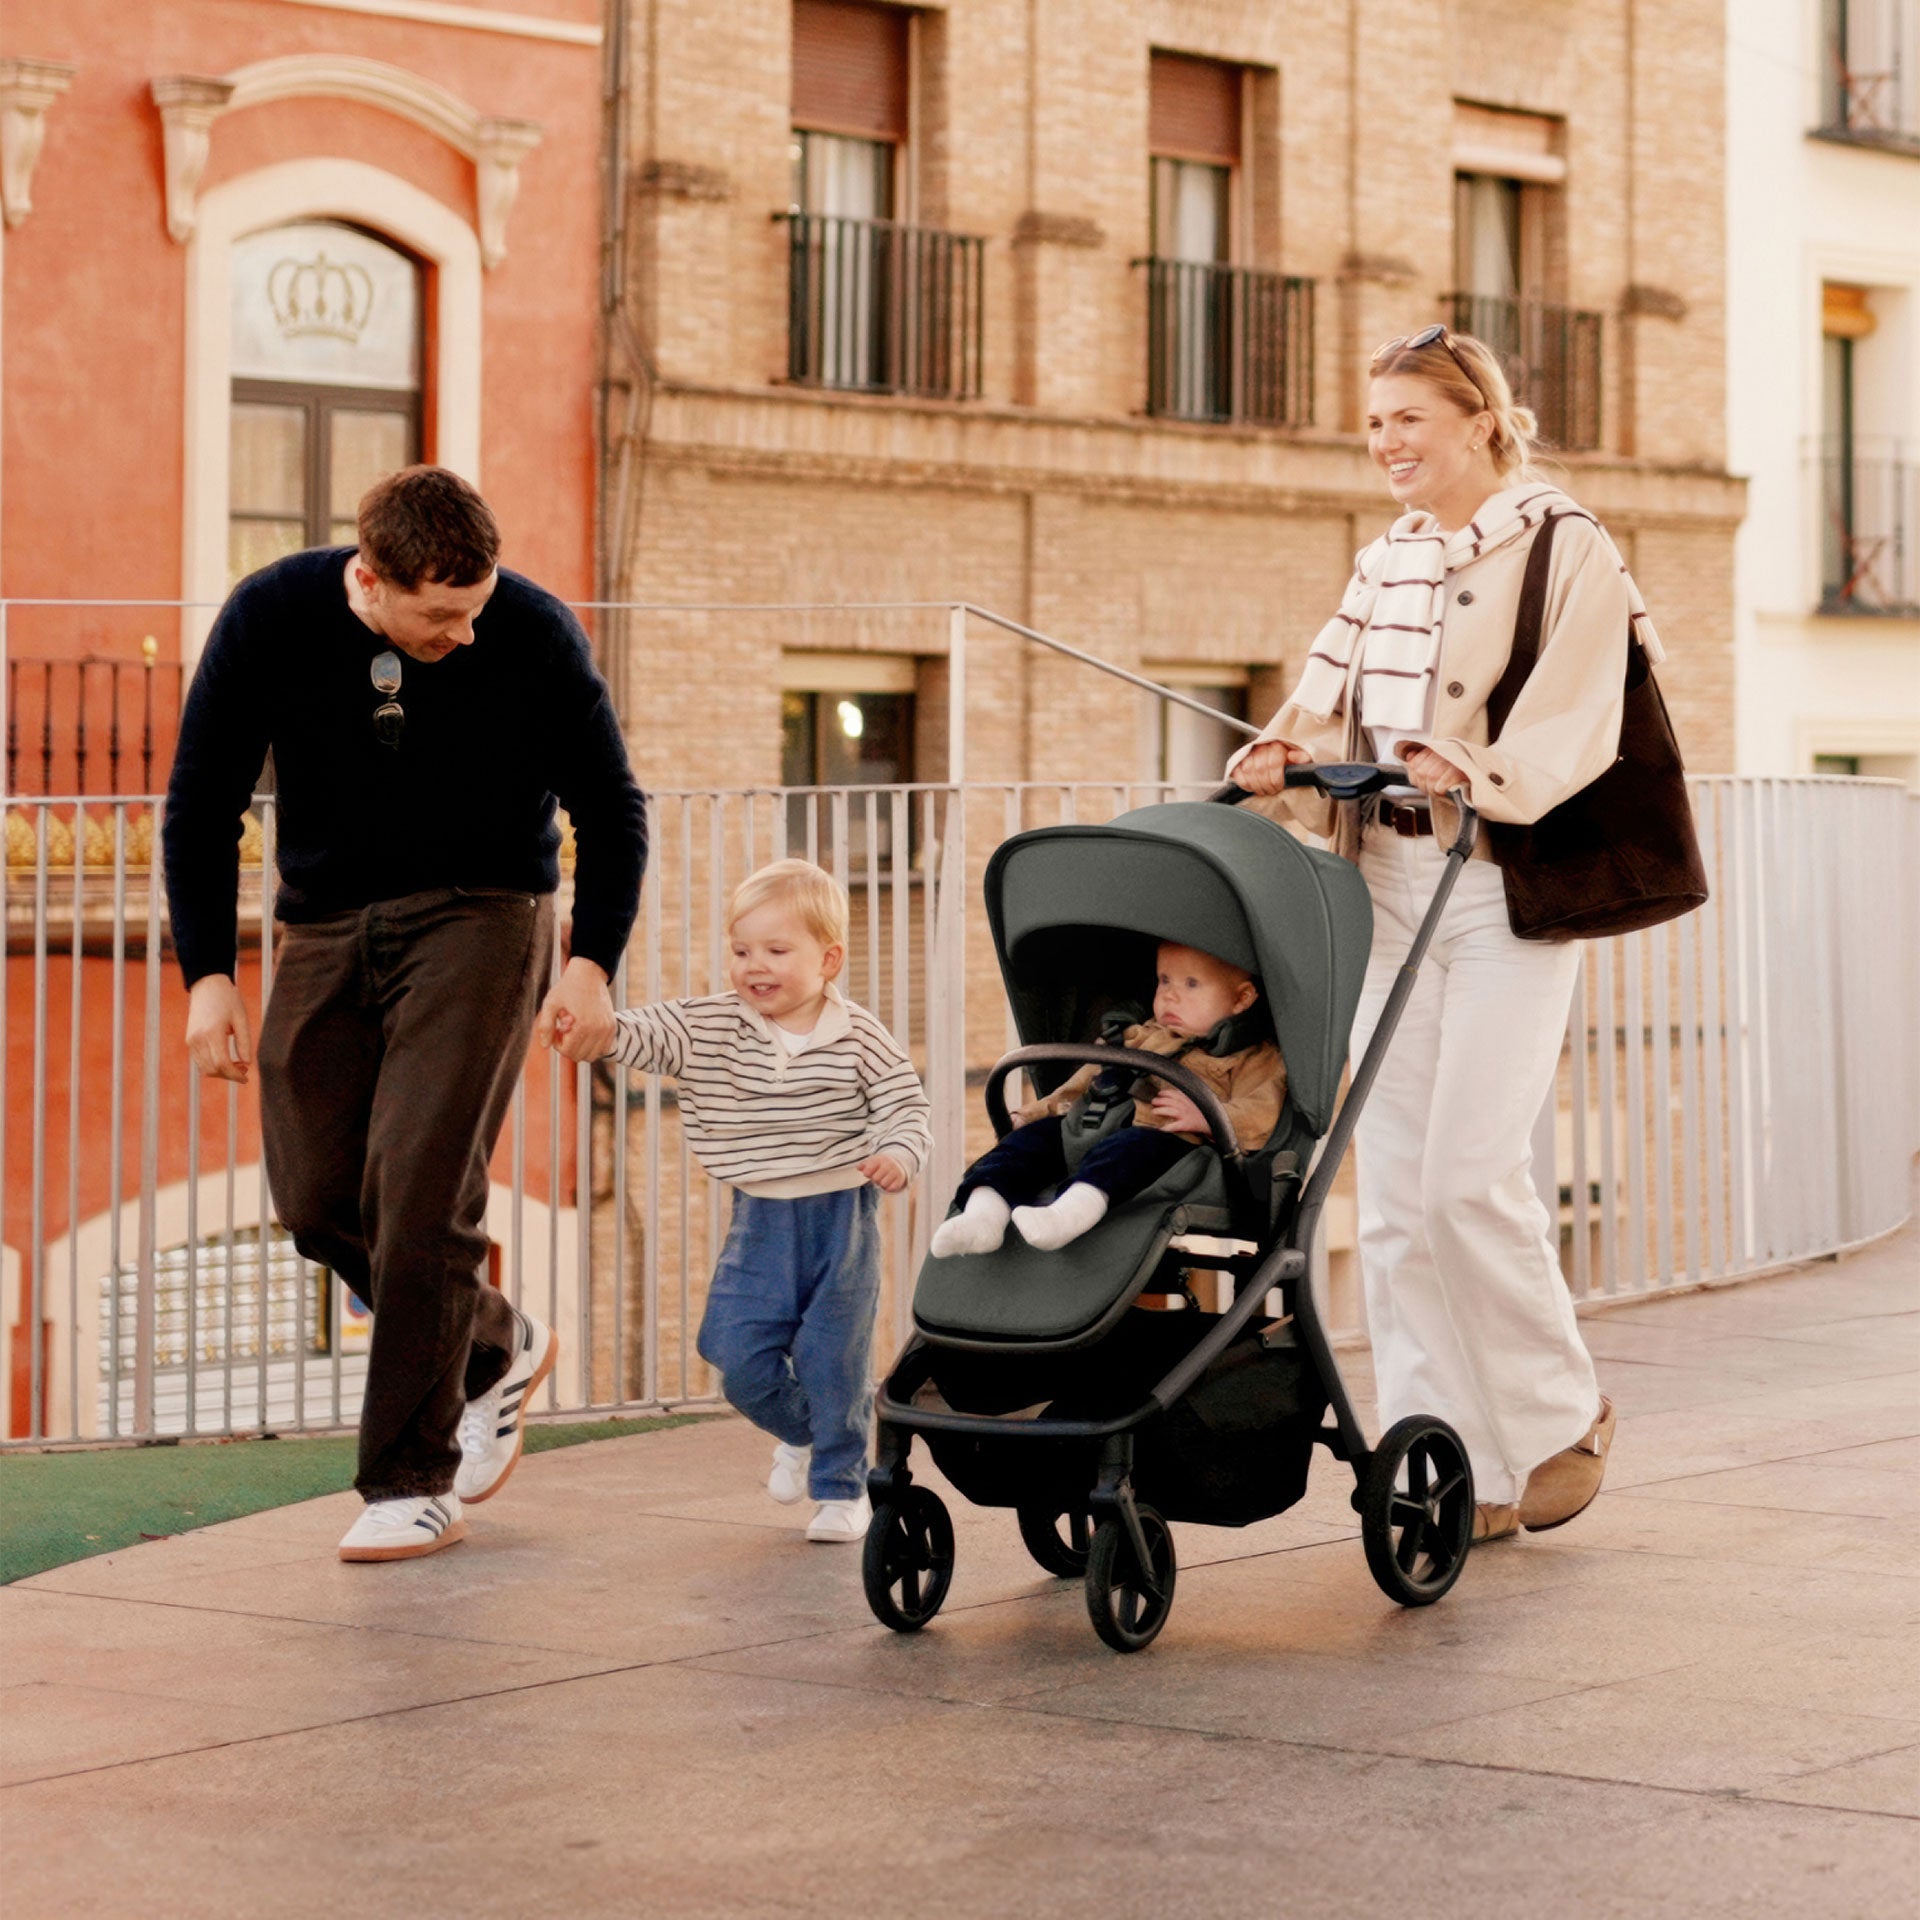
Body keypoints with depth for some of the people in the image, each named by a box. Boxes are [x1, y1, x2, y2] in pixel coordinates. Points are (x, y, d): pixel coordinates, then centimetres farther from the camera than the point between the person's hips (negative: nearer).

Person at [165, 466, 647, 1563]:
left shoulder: (536, 637, -16)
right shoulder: (271, 619, -13)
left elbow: (611, 811, -3)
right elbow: (202, 803, -3)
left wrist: (593, 965, -15)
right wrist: (209, 973, -10)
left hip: (477, 918, -3)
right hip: (326, 926, 3)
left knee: (420, 1190, -14)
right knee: (318, 1201, 1)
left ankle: (414, 1484, -6)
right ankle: (496, 1348, 27)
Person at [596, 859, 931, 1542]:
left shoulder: (861, 1038, -6)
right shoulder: (709, 1026, -1)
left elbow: (906, 1105, -4)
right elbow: (649, 1036, -13)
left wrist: (899, 1154, -24)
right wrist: (600, 1026, -34)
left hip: (842, 1213, -3)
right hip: (761, 1219, 3)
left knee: (832, 1359, -1)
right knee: (740, 1358, 0)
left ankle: (841, 1485, 18)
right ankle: (800, 1433, 31)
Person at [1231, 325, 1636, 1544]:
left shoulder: (1568, 552, -2)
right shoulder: (1385, 567, 18)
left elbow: (1571, 723, -12)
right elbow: (1335, 702, 9)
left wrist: (1476, 771, -27)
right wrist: (1284, 754, -11)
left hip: (1509, 883, -6)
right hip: (1391, 883, 6)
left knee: (1471, 1170, -13)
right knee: (1396, 1191, 1)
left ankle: (1563, 1416, 10)